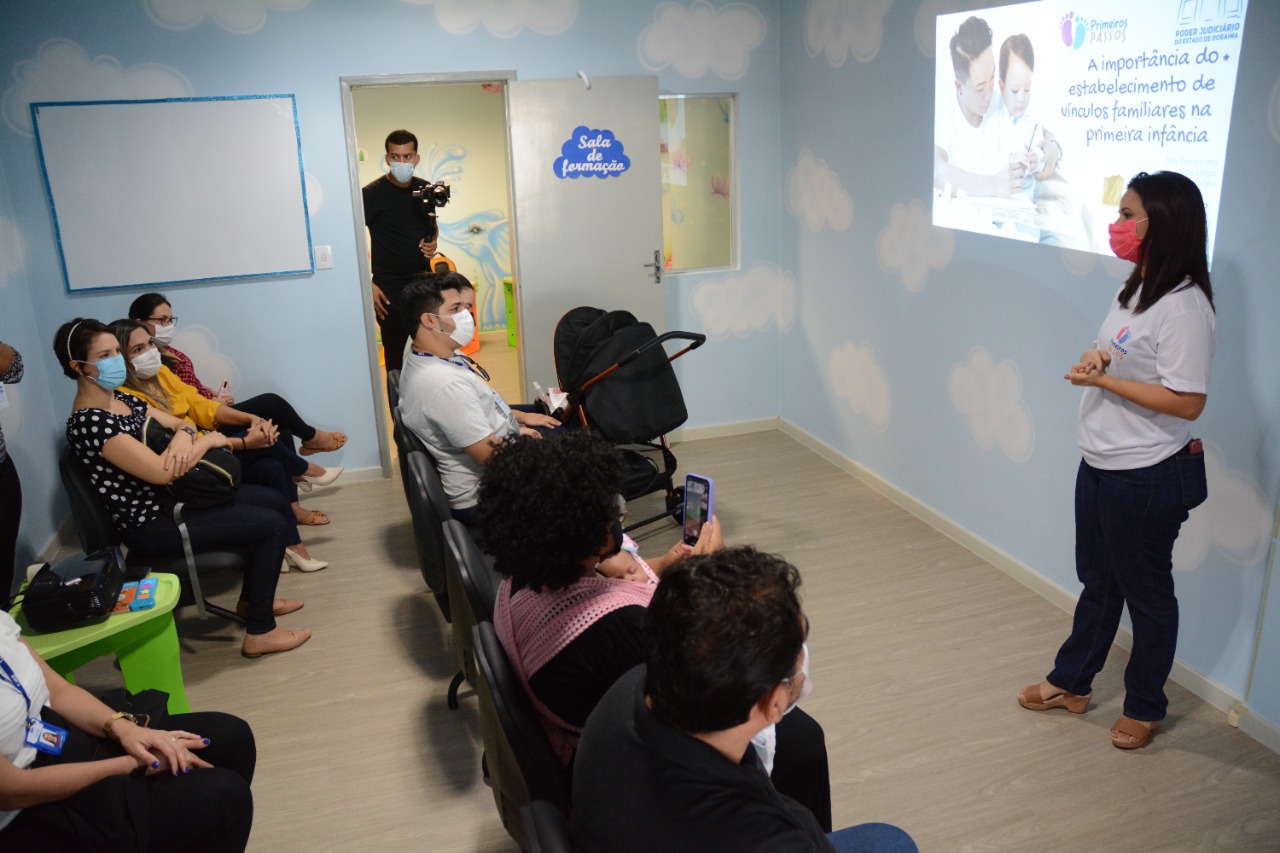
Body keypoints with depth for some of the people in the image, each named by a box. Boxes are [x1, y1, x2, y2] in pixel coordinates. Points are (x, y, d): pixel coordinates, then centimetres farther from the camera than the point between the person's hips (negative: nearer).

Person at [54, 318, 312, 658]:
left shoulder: (121, 398, 5)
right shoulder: (89, 422, -24)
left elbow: (179, 422, 12)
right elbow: (161, 471, -31)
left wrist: (184, 436, -14)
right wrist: (209, 440, -16)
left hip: (173, 495, 10)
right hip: (151, 524, -10)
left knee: (274, 502, 13)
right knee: (272, 525, -13)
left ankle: (253, 598, 28)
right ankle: (259, 633, -1)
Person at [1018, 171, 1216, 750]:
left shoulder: (1183, 307, -22)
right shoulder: (1135, 289, 7)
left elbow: (1187, 401, -26)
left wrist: (1102, 380, -22)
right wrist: (1095, 359, -5)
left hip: (1147, 479, -9)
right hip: (1099, 466, 9)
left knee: (1146, 593, 10)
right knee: (1097, 582, 22)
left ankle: (1145, 707, 30)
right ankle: (1071, 684, 38)